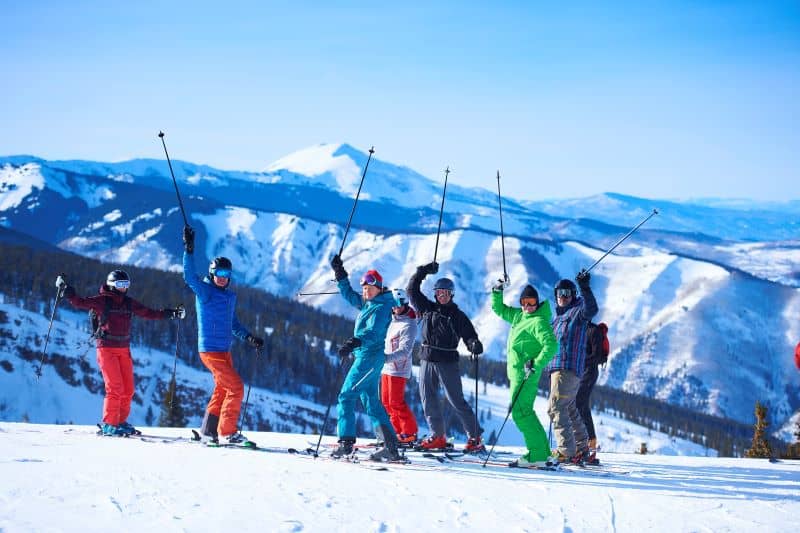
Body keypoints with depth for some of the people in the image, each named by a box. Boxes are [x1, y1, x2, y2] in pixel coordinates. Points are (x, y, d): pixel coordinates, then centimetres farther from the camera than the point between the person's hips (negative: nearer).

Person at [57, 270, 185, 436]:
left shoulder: (129, 303, 12)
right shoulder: (102, 301, -4)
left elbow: (150, 314, 17)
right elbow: (80, 302, -12)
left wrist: (172, 313, 13)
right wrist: (65, 289, -24)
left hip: (124, 349, 6)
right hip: (106, 348, -6)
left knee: (128, 389, 5)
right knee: (115, 388, -12)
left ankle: (120, 421, 20)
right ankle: (109, 424, -3)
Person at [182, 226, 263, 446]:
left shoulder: (230, 296, 14)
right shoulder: (205, 291, -8)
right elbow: (189, 276, -26)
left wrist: (249, 337, 9)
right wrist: (189, 249, -34)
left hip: (224, 351, 8)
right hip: (210, 350, -8)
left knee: (222, 390, 14)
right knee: (236, 388, -13)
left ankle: (209, 431, 24)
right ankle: (227, 433, -10)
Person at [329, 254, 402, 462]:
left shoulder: (381, 308, -13)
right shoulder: (367, 303, 14)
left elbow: (373, 332, -27)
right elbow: (349, 295, 32)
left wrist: (353, 343, -41)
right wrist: (340, 274, 30)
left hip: (369, 357, -10)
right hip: (366, 356, 10)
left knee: (346, 396, -9)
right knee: (371, 401, 9)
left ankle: (346, 442, -12)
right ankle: (391, 446, 7)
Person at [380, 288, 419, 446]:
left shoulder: (408, 325, -16)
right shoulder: (392, 320, 10)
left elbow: (404, 351, -25)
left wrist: (385, 357, -35)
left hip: (399, 369, -9)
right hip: (386, 367, 9)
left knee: (396, 402, -8)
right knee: (386, 402, 10)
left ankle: (410, 433, 1)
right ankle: (399, 431, 17)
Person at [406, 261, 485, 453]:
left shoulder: (458, 316, 1)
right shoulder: (427, 309, 11)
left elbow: (469, 336, -4)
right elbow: (412, 290, 13)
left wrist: (475, 345, -26)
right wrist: (422, 272, 5)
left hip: (447, 361, -4)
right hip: (427, 360, 4)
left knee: (456, 400, -7)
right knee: (428, 398, 3)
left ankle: (475, 436, -2)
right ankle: (438, 436, 10)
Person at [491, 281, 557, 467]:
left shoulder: (539, 321, -13)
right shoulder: (518, 315, 13)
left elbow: (551, 345, -23)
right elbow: (499, 309, 28)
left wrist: (536, 365, -28)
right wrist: (497, 291, 13)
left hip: (525, 374, -10)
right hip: (517, 373, 10)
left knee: (520, 412, -13)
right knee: (524, 412, 13)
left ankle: (537, 455, -13)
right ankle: (543, 450, 17)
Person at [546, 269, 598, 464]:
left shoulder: (577, 311, -5)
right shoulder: (558, 316, 22)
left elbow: (591, 309, -29)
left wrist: (585, 287, -39)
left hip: (569, 368, -10)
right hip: (557, 368, 10)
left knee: (556, 407, -15)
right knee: (570, 408, 15)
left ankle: (566, 451, -17)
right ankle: (581, 447, 24)